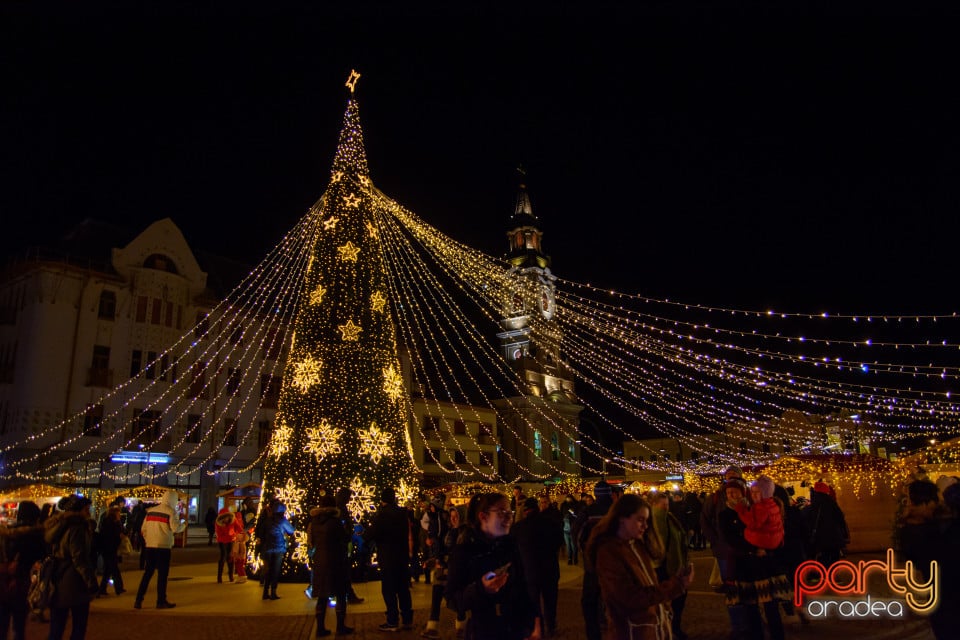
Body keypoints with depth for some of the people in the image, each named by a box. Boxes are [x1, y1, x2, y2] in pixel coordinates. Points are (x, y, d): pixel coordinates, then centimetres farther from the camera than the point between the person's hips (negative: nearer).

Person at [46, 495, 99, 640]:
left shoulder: (57, 526, 11)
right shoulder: (76, 528, -17)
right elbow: (79, 559, -21)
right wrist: (91, 580, -18)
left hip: (57, 583, 8)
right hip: (74, 584, -8)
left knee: (56, 628, 12)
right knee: (79, 626, 4)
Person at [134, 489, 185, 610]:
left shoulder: (151, 511, 10)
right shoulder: (171, 511, -8)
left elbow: (143, 529, 10)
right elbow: (175, 528, -17)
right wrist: (183, 525, 3)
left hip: (149, 546, 6)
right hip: (163, 547, -5)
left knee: (147, 573, 13)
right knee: (162, 574, 3)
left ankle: (138, 600, 12)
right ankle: (161, 601, 6)